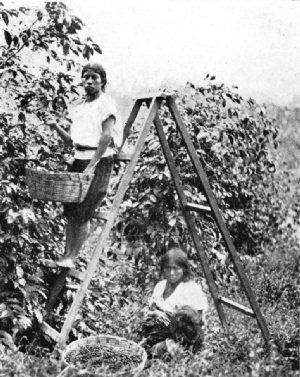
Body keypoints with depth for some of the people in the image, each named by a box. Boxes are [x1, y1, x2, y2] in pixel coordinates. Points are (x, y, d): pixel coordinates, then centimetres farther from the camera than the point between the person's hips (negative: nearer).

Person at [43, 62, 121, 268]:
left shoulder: (106, 103, -4)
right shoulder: (78, 107, 18)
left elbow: (107, 136, -14)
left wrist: (92, 165, -18)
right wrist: (56, 126, 4)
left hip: (99, 160, -7)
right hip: (79, 159, 7)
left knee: (82, 212, -9)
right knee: (70, 211, 3)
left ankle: (71, 258, -2)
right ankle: (66, 255, 9)